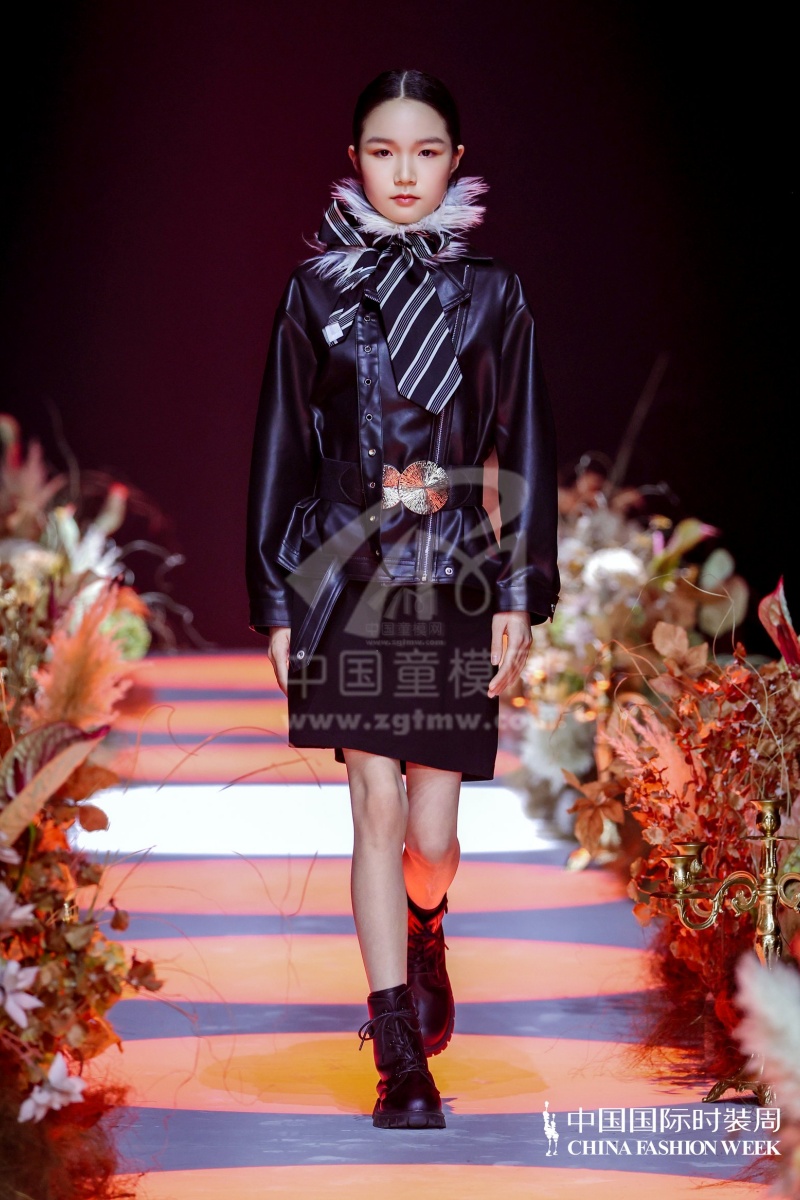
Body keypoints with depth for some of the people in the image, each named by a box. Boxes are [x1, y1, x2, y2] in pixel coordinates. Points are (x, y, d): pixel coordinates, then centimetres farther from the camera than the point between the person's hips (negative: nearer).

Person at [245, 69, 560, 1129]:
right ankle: (403, 1061, 0)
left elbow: (526, 454, 6)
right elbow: (281, 448, 7)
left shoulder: (492, 296, 6)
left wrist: (521, 595, -1)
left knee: (433, 836, 2)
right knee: (378, 810, -8)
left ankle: (423, 947, 38)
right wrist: (275, 602, 3)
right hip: (345, 576, 0)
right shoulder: (316, 289, 6)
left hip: (455, 576, 1)